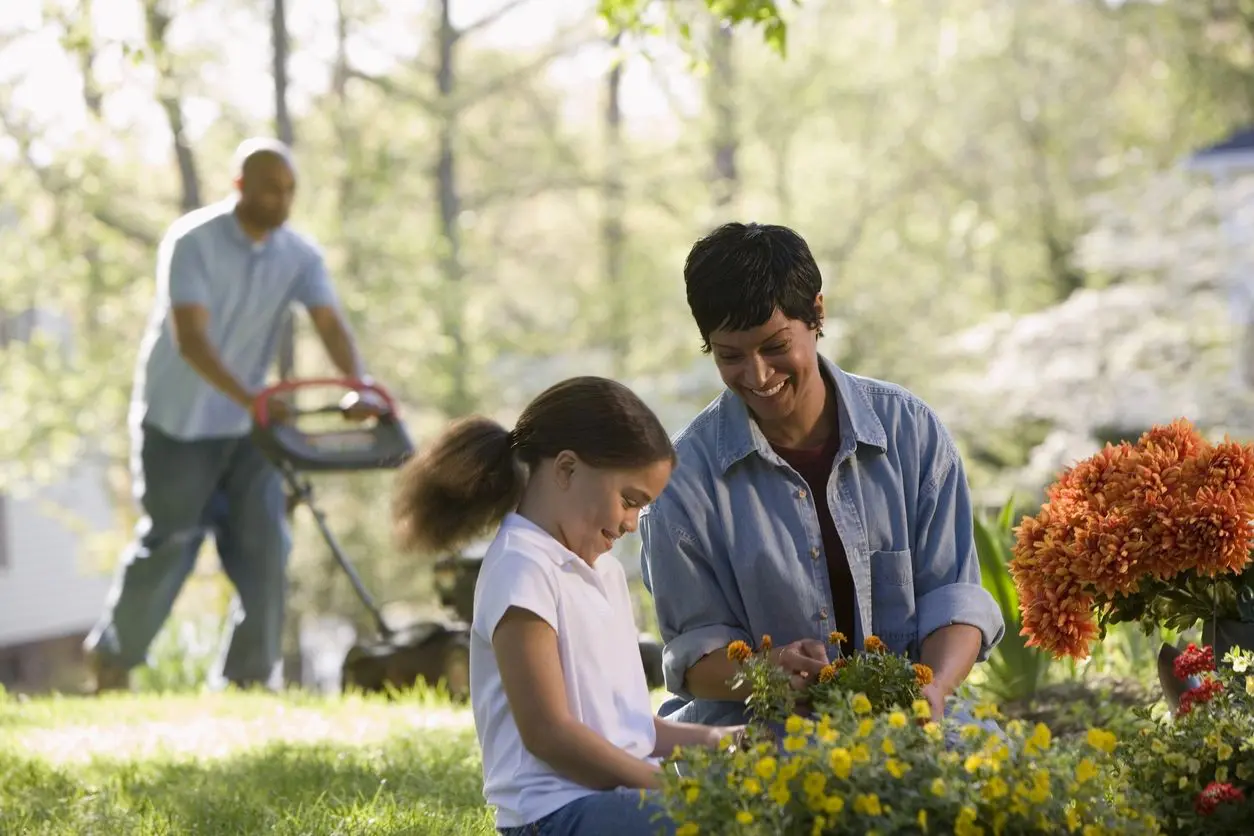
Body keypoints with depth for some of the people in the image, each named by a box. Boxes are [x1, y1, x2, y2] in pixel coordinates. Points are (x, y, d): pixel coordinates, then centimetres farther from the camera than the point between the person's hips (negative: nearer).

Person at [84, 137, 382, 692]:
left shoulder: (299, 255, -4)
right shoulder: (191, 242, -19)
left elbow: (330, 324, -16)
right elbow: (190, 339, -28)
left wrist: (360, 389, -35)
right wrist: (250, 398, -40)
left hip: (247, 424, 5)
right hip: (177, 421, -5)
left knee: (264, 545, -4)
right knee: (169, 543, -1)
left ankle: (250, 673, 5)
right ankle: (112, 656, 20)